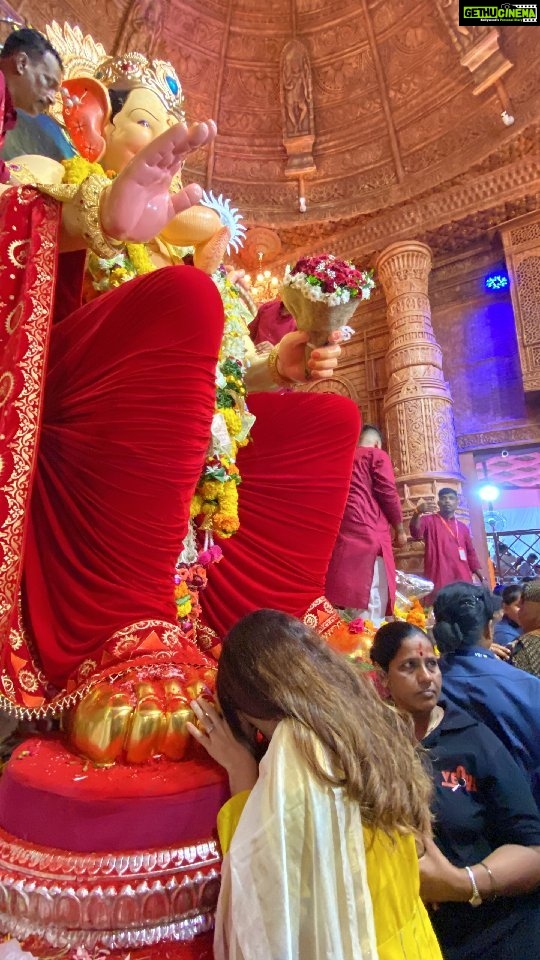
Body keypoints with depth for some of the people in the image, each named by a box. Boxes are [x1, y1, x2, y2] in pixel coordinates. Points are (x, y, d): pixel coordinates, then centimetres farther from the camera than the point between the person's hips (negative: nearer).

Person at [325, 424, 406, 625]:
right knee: (372, 596, -7)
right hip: (368, 530, -6)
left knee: (352, 592, 6)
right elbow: (388, 493, -3)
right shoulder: (377, 455, 6)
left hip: (342, 532, 7)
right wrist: (400, 529, 6)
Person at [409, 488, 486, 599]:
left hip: (463, 582, 5)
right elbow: (415, 533, -16)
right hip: (439, 582, -5)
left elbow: (471, 554, 23)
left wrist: (482, 578, 15)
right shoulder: (430, 521, 4)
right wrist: (418, 512, -35)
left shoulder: (462, 527, 20)